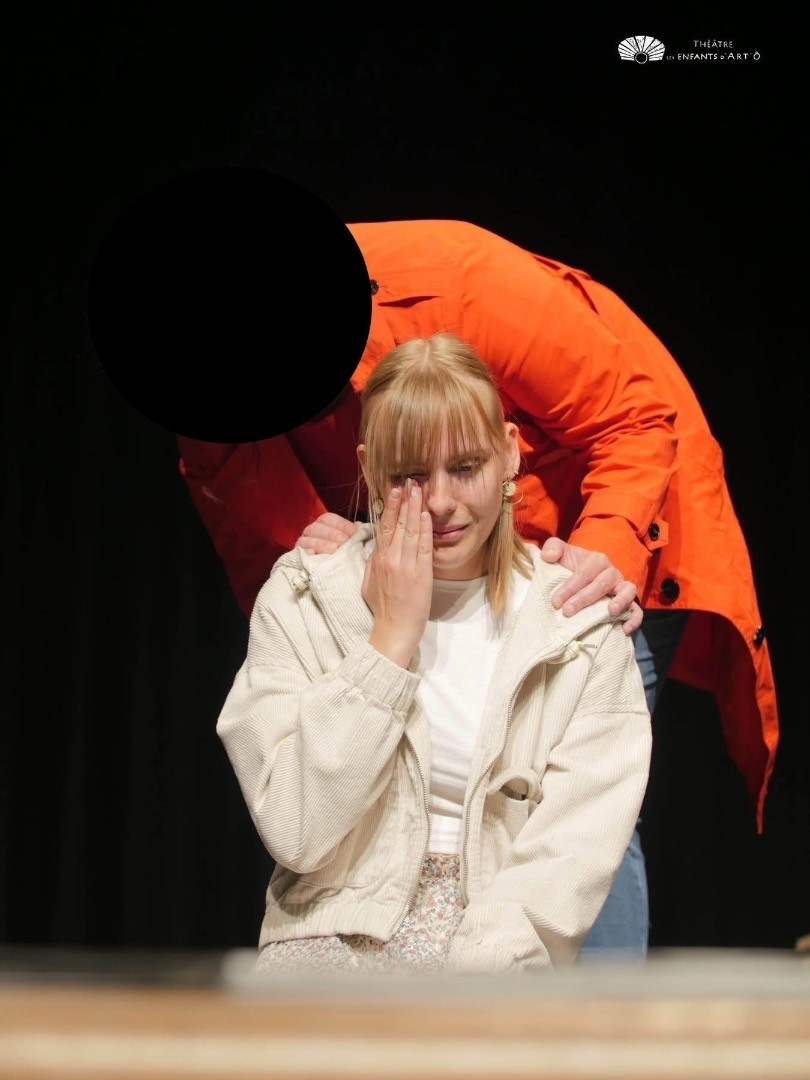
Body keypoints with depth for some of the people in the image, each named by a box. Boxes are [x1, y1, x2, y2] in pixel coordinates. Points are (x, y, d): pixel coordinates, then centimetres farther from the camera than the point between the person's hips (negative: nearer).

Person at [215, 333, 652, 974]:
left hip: (503, 951, 0)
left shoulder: (581, 631, 3)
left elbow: (570, 856, -5)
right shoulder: (300, 601, 3)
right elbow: (294, 833, -8)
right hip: (339, 939, 0)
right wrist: (392, 635, -9)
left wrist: (478, 972, -20)